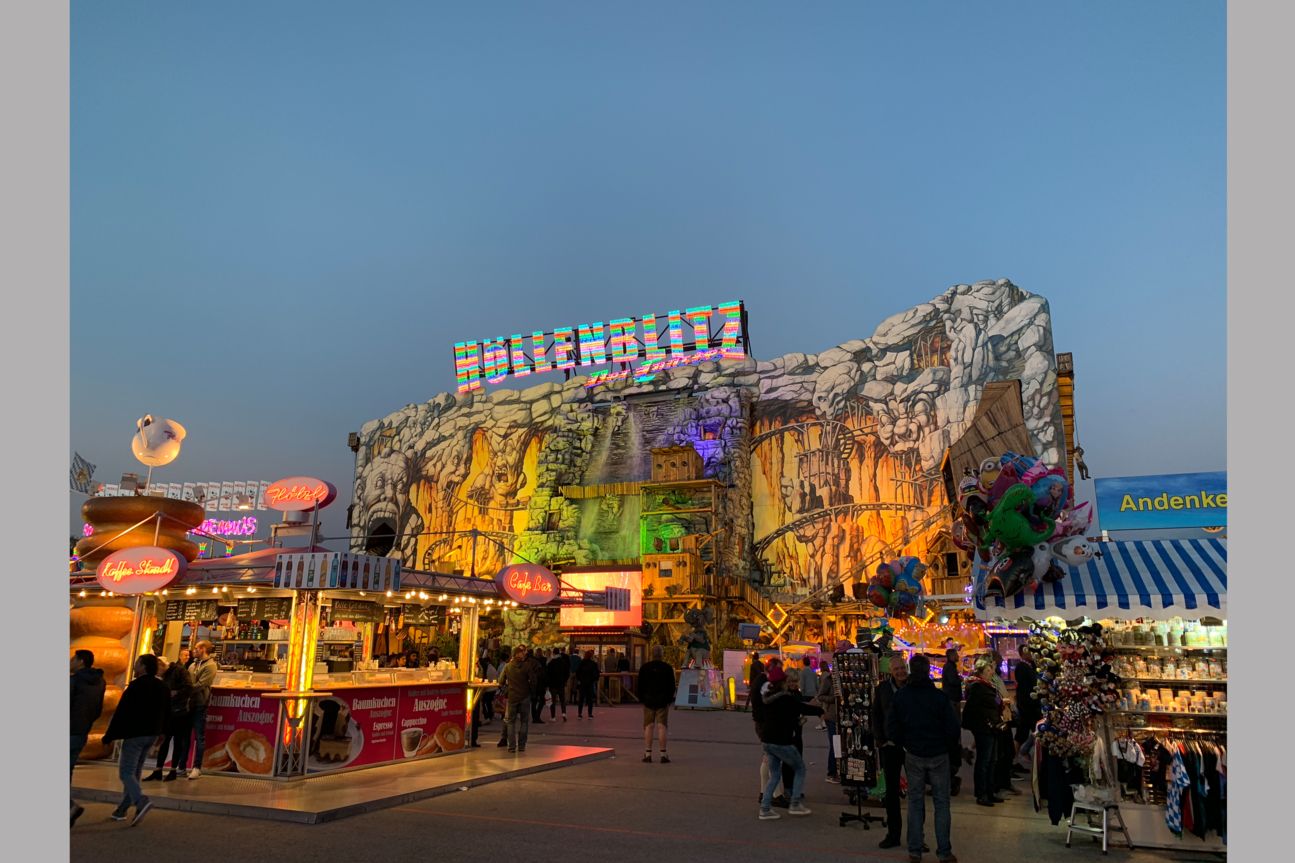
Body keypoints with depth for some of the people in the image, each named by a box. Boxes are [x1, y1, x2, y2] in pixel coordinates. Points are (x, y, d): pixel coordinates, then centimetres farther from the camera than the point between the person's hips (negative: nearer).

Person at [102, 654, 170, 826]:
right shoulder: (163, 687, 10)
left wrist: (109, 736, -9)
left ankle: (141, 801, -25)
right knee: (134, 772, 15)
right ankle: (122, 810, 20)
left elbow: (121, 713, -15)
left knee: (126, 772, -6)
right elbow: (166, 712, 16)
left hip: (134, 734, -8)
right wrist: (159, 731, 21)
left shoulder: (136, 686, -14)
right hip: (152, 734, 8)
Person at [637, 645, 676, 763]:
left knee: (648, 727, 5)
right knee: (661, 727, 0)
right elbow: (671, 686, 0)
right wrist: (670, 699, 9)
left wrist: (642, 699, 11)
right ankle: (663, 755, -1)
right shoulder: (667, 668, -3)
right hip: (663, 701, -1)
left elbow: (640, 685, 4)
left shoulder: (644, 668, 1)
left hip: (648, 700, 1)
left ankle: (647, 754, 4)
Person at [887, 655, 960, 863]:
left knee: (915, 801, 10)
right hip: (939, 755, -2)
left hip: (913, 754, 2)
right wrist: (945, 745, 6)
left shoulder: (900, 696, -5)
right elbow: (952, 728, -12)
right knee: (941, 802, 7)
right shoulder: (939, 696, -14)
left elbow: (891, 728, -3)